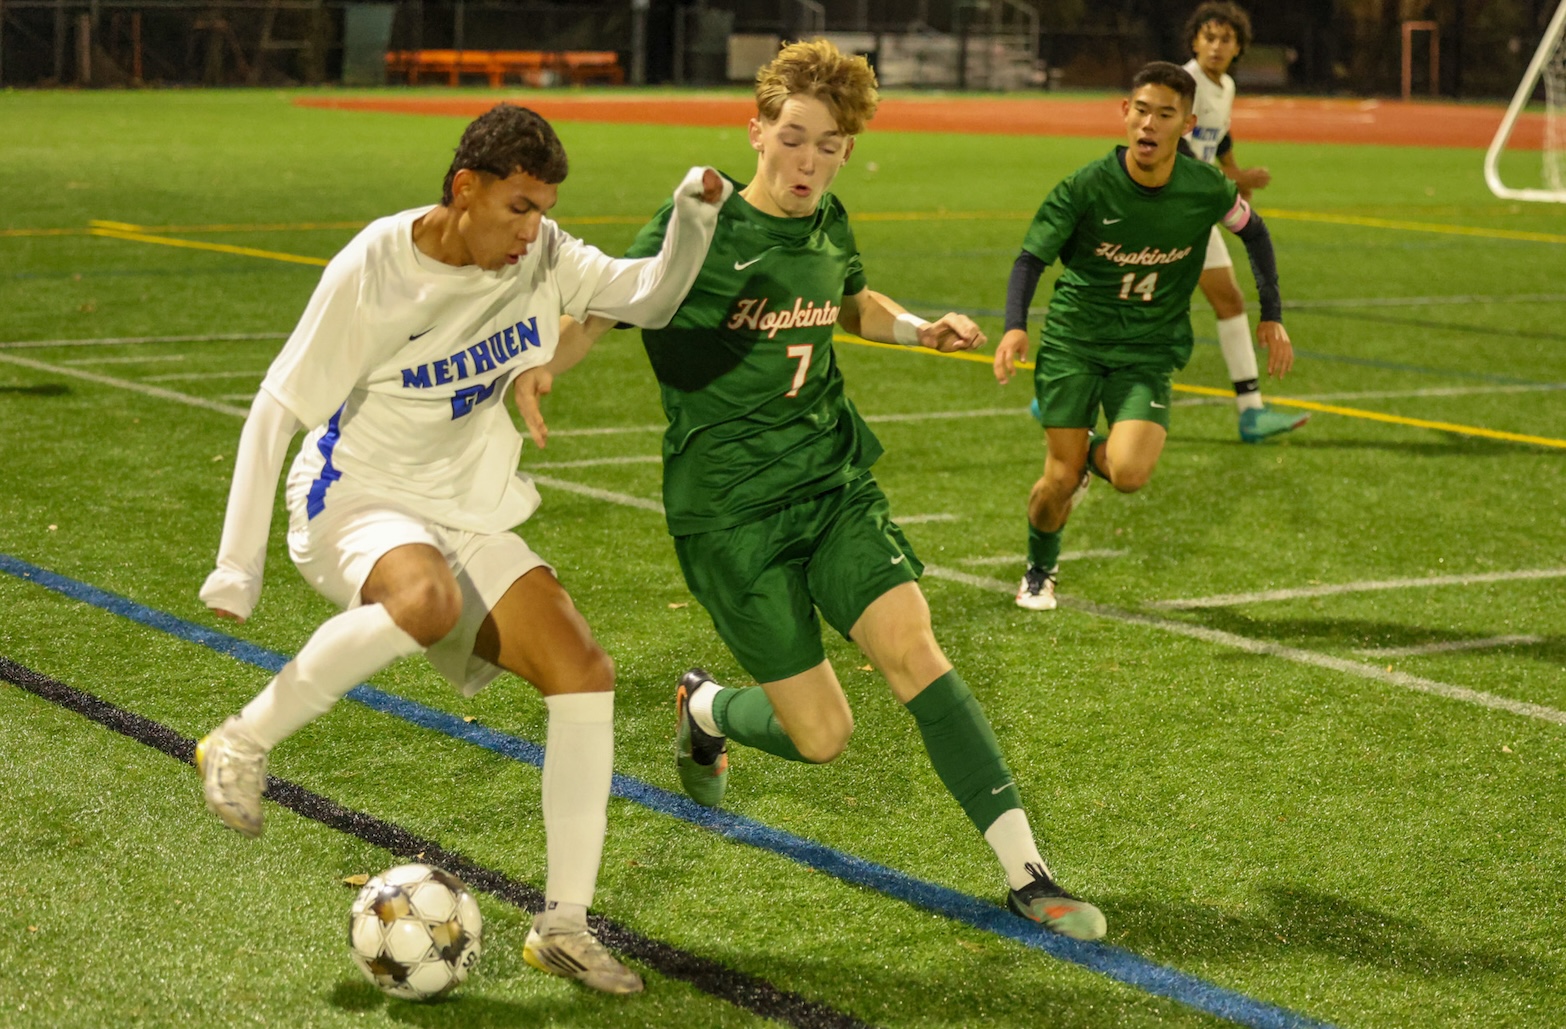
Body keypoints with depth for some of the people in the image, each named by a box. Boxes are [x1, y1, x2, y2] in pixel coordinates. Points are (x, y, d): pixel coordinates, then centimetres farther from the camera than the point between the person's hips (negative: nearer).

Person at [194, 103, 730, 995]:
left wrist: (696, 214, -20)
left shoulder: (539, 255, -4)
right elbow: (276, 410, -15)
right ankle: (242, 746, -18)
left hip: (465, 515, 6)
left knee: (585, 672, -10)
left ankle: (565, 924, -1)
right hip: (356, 498, -6)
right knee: (427, 601, -40)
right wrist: (237, 568, -16)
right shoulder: (373, 270, -19)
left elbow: (650, 296, 1)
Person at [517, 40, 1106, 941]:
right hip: (730, 507, -4)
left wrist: (918, 328, 7)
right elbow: (603, 310, -12)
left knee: (911, 645, -16)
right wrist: (538, 368, -32)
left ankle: (1027, 874, -13)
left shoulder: (828, 223, 5)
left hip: (835, 478, 4)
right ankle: (705, 710, 32)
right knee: (821, 736, -3)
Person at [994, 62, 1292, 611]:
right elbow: (1032, 258, -10)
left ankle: (1093, 452, 19)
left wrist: (1272, 314, 10)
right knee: (1060, 479, -4)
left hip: (1149, 351, 1)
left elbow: (1253, 231, 13)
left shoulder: (1208, 190, -9)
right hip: (1073, 340, -1)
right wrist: (1015, 327, -27)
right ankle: (1039, 572, 28)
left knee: (1128, 474, -20)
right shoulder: (1086, 186, -14)